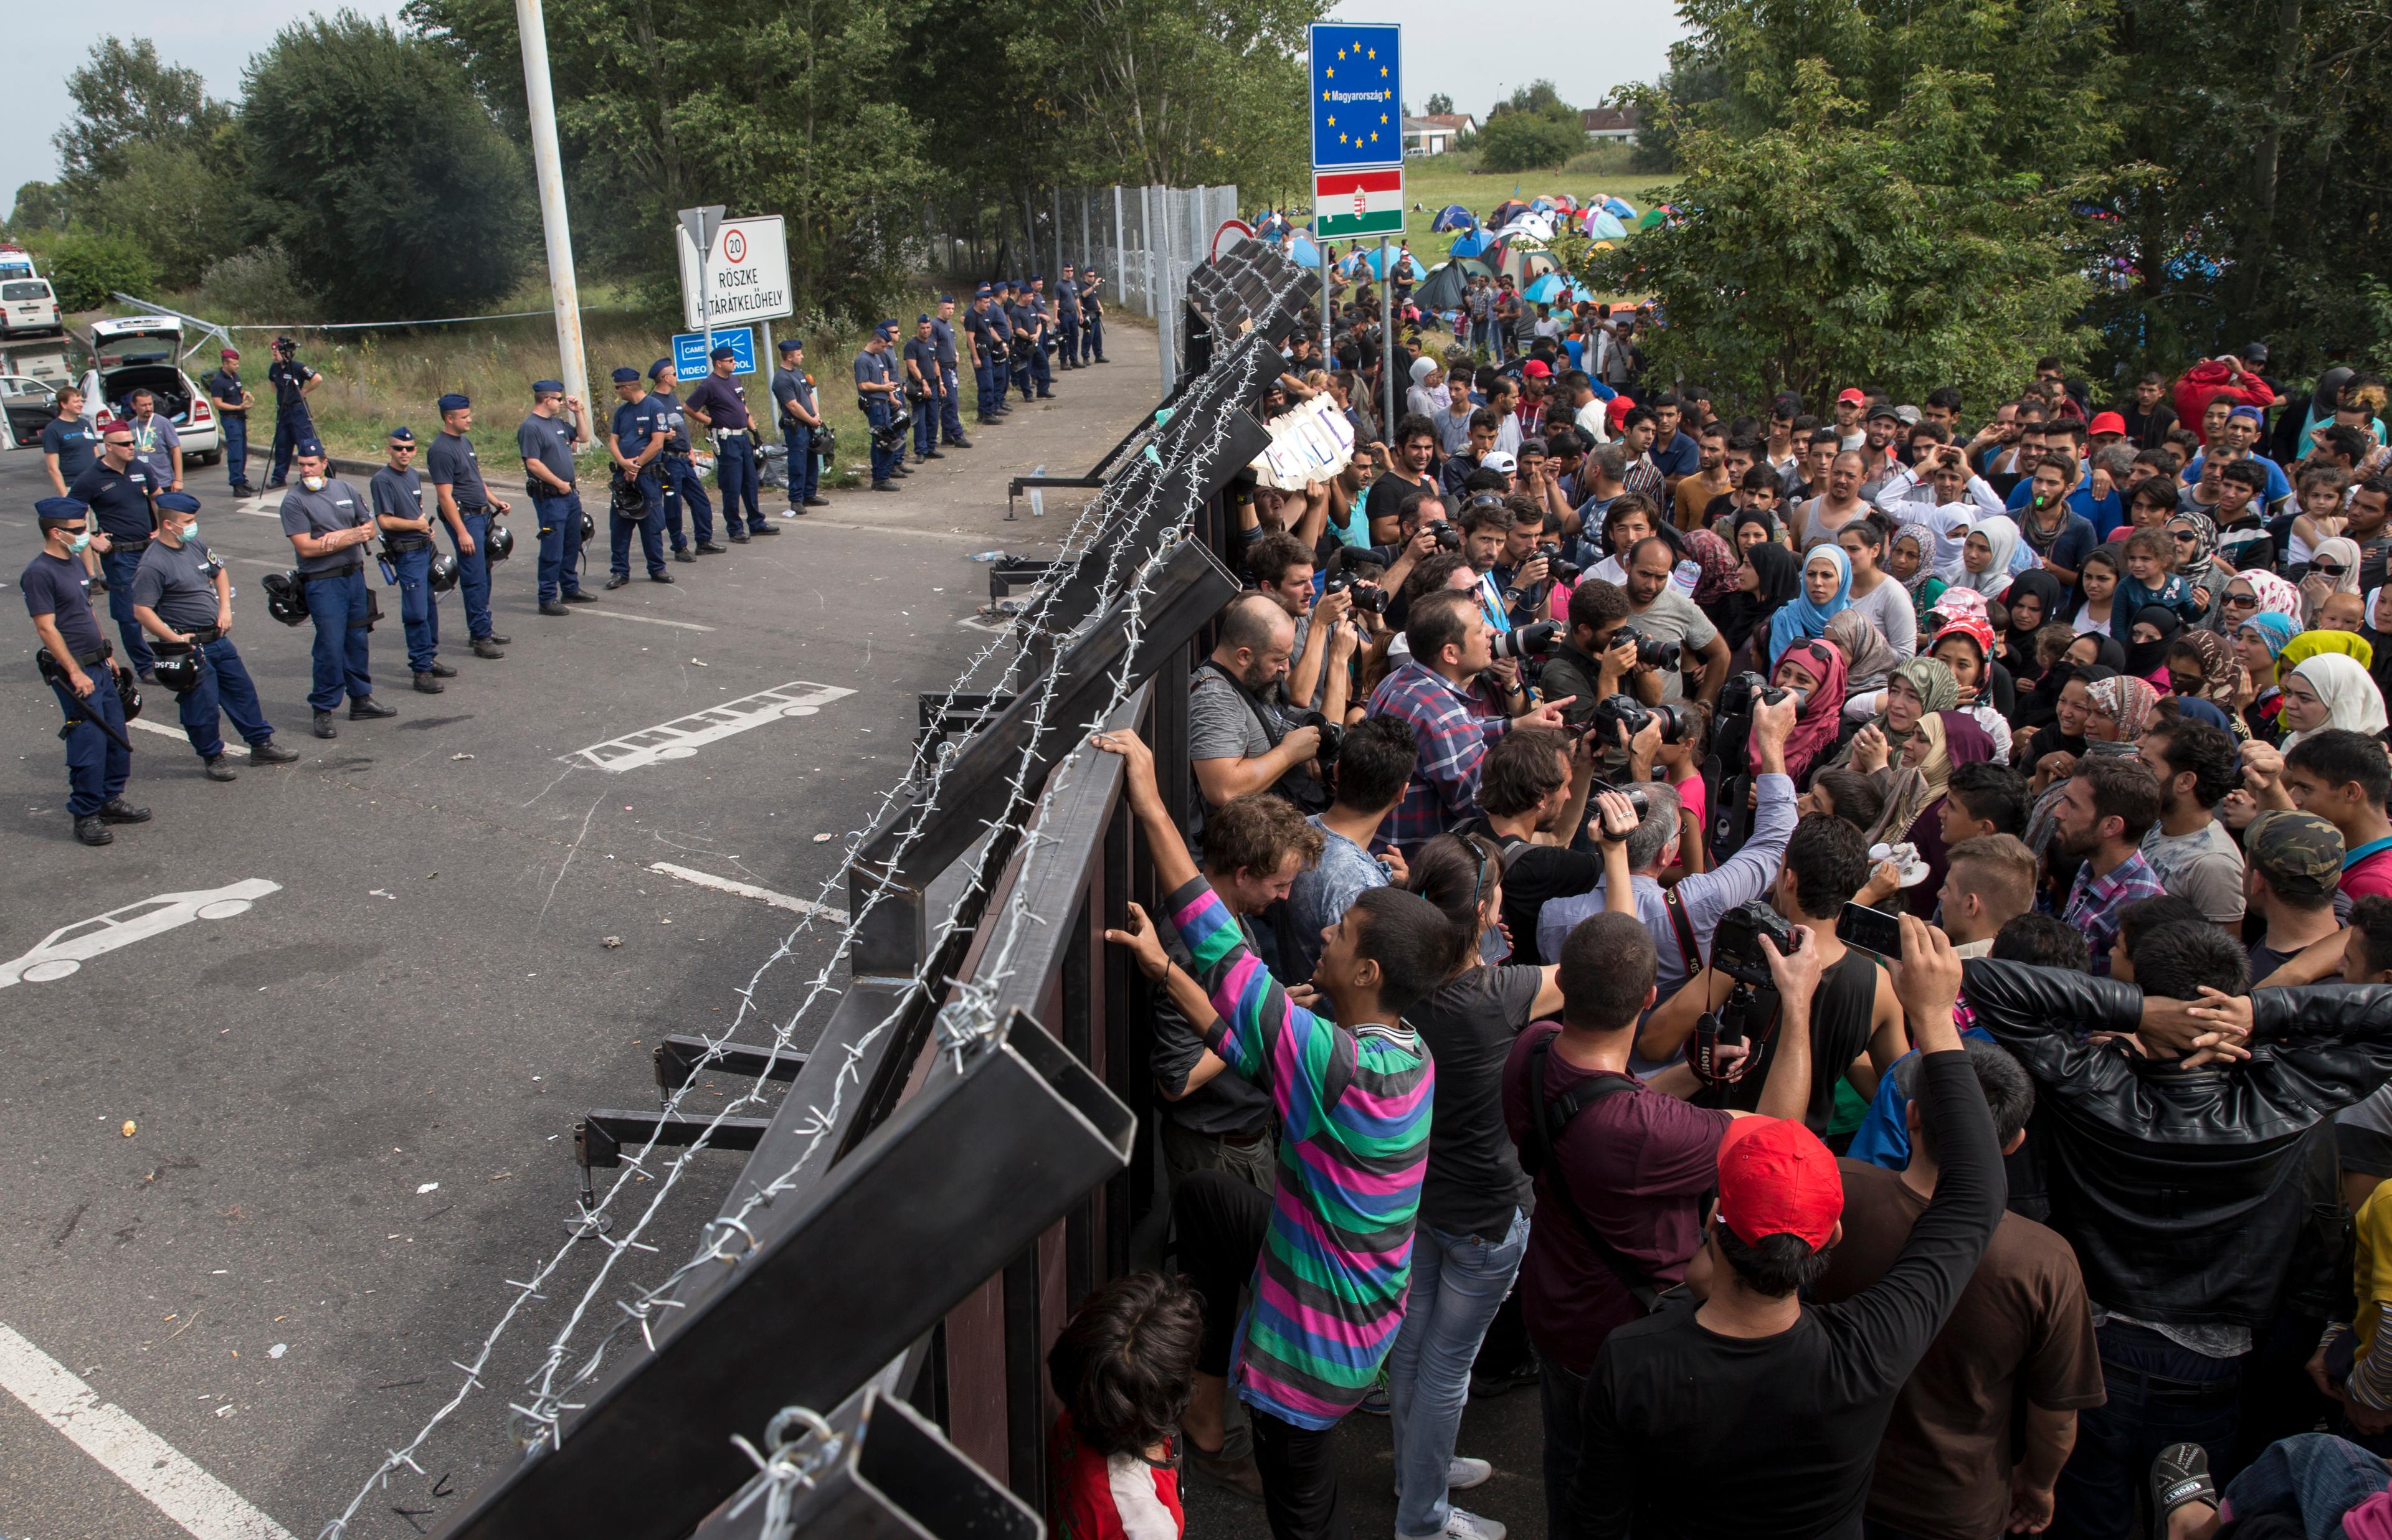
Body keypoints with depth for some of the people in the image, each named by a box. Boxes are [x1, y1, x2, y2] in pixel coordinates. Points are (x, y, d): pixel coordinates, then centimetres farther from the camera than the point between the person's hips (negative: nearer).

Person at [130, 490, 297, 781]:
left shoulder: (195, 545, 6)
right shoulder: (153, 564, -18)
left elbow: (219, 573, 23)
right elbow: (141, 611, -21)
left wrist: (225, 609, 9)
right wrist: (175, 640, -20)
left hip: (219, 638, 8)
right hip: (190, 646, -8)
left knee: (242, 691, 15)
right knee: (202, 705, 2)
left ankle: (261, 745, 27)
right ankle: (212, 757, 18)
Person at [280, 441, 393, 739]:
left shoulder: (345, 490, 8)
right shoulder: (294, 501, -9)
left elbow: (369, 528, 7)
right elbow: (305, 547, -16)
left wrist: (338, 536, -12)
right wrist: (352, 537, -14)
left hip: (354, 575, 6)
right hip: (322, 583, -5)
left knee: (357, 641, 14)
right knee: (331, 646, -7)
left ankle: (361, 699, 25)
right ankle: (323, 710, 3)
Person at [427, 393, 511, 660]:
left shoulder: (465, 441, 14)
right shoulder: (442, 450, -16)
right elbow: (445, 496, -18)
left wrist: (495, 501, 14)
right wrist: (462, 533, -20)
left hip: (482, 515, 9)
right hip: (465, 518, -9)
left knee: (483, 576, 13)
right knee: (475, 580, -7)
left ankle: (482, 629, 22)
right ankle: (480, 638, -4)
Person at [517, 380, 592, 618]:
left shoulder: (558, 422, 12)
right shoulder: (531, 427, -15)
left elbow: (584, 437, 24)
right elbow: (533, 464, -20)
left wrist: (577, 412, 11)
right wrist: (560, 484, -15)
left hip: (570, 494, 9)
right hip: (549, 498, -9)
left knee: (572, 545, 17)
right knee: (552, 551, -5)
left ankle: (571, 589, 30)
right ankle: (548, 599, 1)